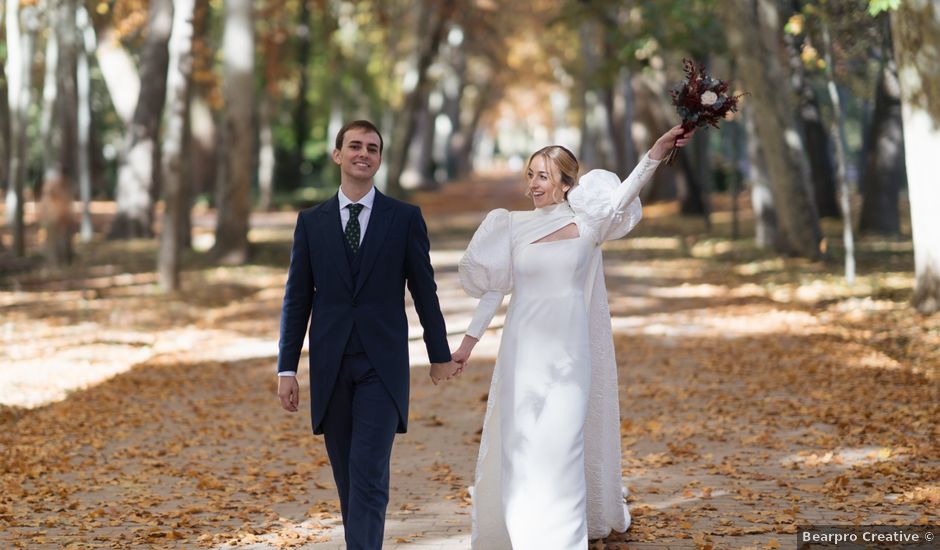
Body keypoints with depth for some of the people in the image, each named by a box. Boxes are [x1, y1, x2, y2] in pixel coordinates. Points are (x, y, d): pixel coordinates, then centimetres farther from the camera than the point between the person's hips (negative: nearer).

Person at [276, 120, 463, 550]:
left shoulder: (405, 218, 1)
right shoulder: (311, 221, 6)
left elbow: (424, 290, 7)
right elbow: (297, 299, 6)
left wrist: (440, 354, 12)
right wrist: (287, 368, 2)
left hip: (382, 365, -2)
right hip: (330, 366, 3)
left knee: (369, 473, -12)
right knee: (347, 477, 9)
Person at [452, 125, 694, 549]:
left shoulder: (587, 222, -2)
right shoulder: (514, 226, 4)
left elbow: (622, 195, -18)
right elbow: (495, 287, 8)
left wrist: (656, 154, -31)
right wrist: (470, 340, 7)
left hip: (569, 353, -2)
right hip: (522, 351, 2)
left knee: (563, 443, -5)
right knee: (516, 444, 5)